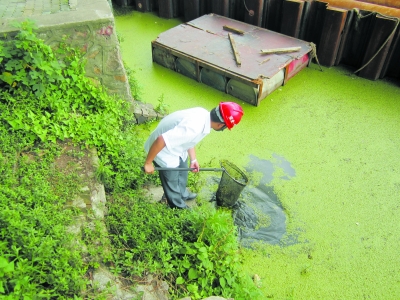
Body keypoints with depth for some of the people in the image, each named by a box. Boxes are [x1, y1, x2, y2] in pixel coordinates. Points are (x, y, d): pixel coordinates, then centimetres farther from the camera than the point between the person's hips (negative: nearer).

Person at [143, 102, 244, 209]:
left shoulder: (203, 114, -11)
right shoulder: (193, 128, -39)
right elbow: (161, 140, -38)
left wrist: (193, 159, 12)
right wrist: (148, 163, -25)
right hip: (164, 151, -9)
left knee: (183, 172, 30)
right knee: (171, 182, 14)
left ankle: (183, 194, 57)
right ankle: (178, 207, 40)